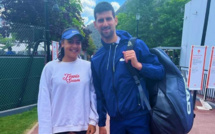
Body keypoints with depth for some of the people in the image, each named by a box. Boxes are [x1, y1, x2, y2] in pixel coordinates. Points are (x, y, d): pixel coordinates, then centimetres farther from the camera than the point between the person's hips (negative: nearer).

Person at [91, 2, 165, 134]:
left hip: (138, 117, -3)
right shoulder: (96, 59, 2)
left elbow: (160, 72, -5)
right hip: (115, 120, 3)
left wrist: (138, 65, -22)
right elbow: (99, 93, 8)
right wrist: (101, 123, 11)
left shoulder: (136, 45, -7)